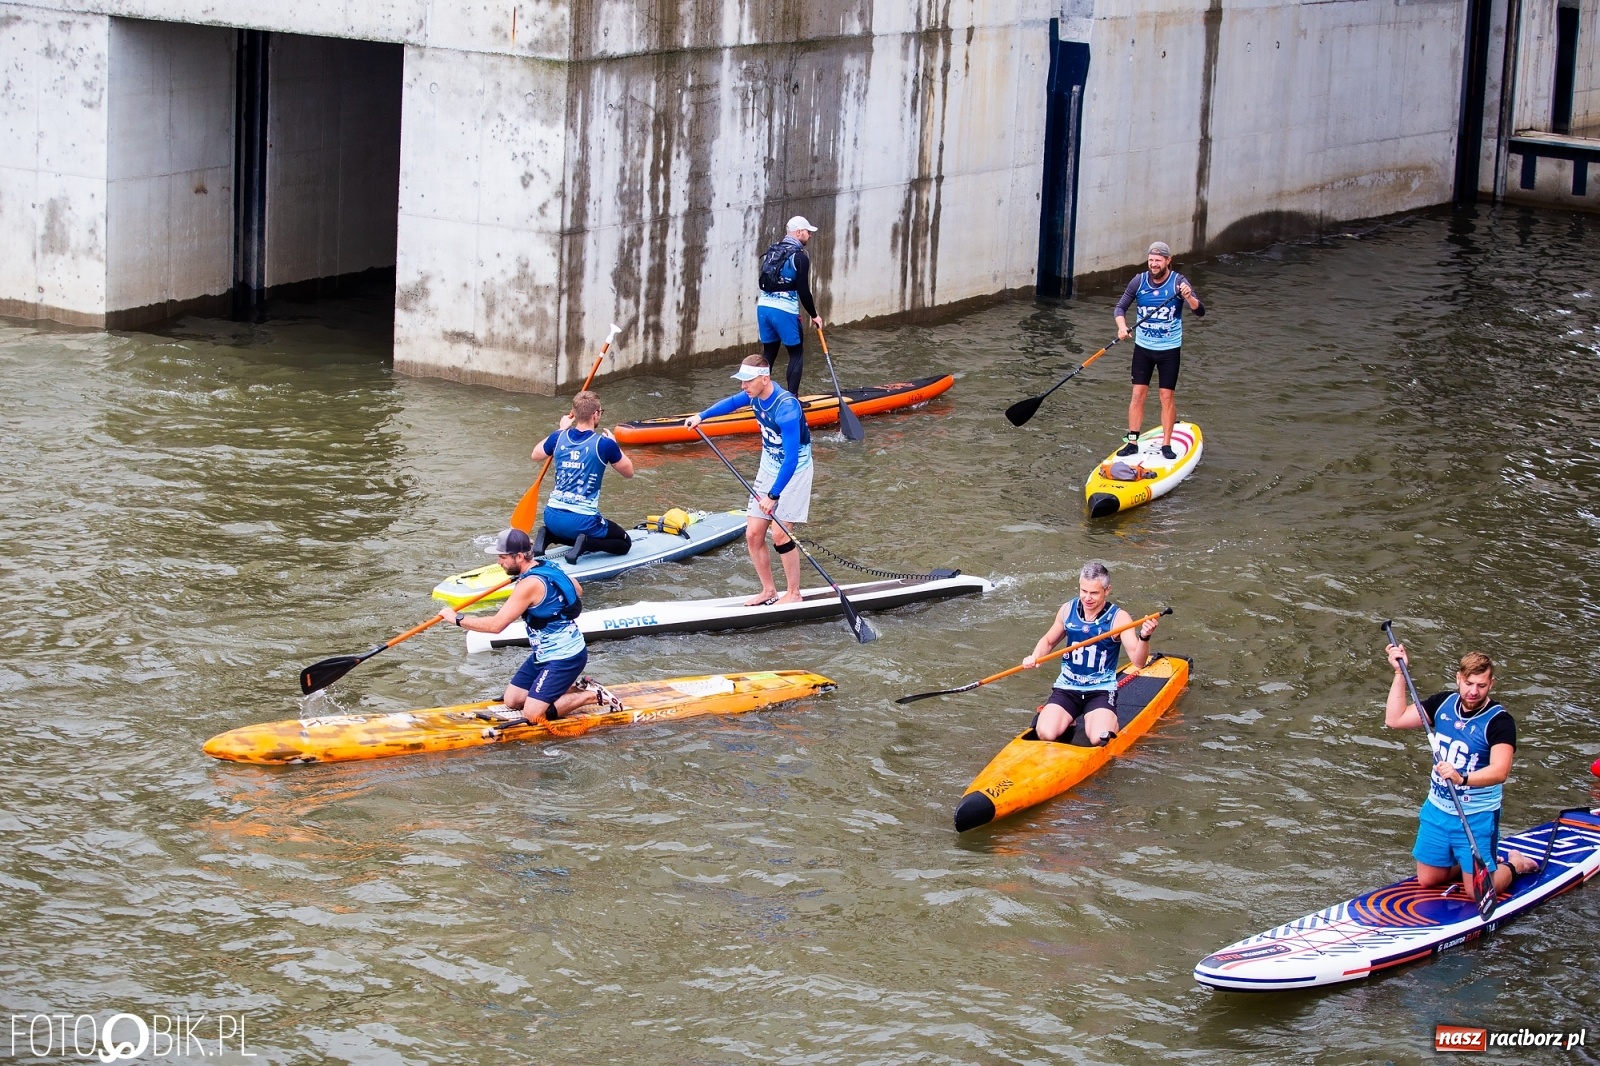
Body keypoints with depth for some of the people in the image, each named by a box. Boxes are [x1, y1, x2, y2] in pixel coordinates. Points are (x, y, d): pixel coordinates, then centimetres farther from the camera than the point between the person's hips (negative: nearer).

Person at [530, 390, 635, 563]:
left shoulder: (558, 438, 0)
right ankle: (586, 544, -11)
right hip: (582, 521, -5)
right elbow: (628, 471, 3)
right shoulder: (604, 444, -13)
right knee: (624, 544, 16)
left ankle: (548, 536, 7)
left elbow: (536, 456, 23)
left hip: (552, 517, 5)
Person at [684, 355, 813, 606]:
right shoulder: (756, 394, -6)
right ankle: (768, 591, 18)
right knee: (753, 534, 3)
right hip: (768, 468, 8)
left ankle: (794, 594, 4)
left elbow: (792, 458, -32)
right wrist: (702, 416, 15)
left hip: (793, 471, -8)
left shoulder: (786, 408, -30)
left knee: (779, 535, -12)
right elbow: (733, 402, 21)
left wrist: (773, 496, -32)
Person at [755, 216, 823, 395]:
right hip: (784, 310, -7)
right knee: (796, 354, 4)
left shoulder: (772, 251, 15)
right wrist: (814, 315, 2)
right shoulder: (800, 257, -9)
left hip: (764, 306, 7)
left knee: (769, 352, 17)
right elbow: (803, 291, -11)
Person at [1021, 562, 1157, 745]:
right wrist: (1035, 657, -2)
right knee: (1045, 734, -22)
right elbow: (1048, 641, 19)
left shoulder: (1119, 618, -10)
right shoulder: (1068, 610, 0)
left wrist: (1144, 638, -39)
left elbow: (1138, 661, -20)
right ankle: (1065, 725, 14)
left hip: (1101, 691, -3)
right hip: (1066, 688, 3)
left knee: (1099, 740, -28)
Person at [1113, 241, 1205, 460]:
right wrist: (1122, 326, -18)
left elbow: (1200, 312, -18)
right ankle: (1132, 442, 7)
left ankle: (1166, 445, 8)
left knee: (1168, 396, 0)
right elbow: (1121, 307, 3)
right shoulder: (1139, 282, -4)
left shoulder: (1178, 282, -11)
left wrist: (1189, 297, -40)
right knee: (1138, 394, 1)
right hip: (1143, 347, 2)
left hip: (1170, 349, -2)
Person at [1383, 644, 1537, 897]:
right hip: (1437, 810, 6)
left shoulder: (1499, 721, -20)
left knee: (1479, 893, -6)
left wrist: (1462, 778, -51)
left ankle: (1514, 865, 24)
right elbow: (1395, 719, -1)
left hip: (1477, 818, -6)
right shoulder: (1443, 704, -1)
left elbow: (1500, 771, -34)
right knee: (1427, 882, 12)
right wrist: (1400, 672, -6)